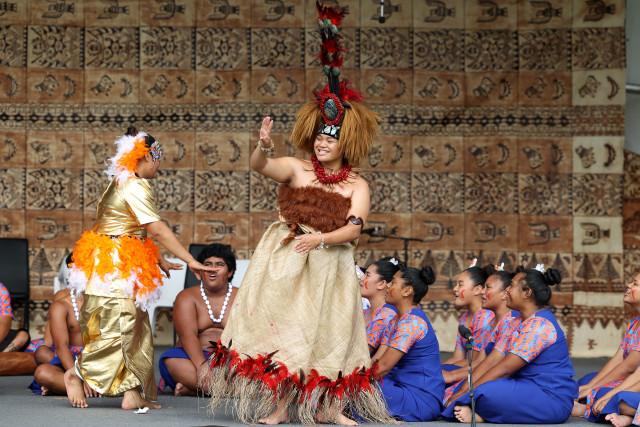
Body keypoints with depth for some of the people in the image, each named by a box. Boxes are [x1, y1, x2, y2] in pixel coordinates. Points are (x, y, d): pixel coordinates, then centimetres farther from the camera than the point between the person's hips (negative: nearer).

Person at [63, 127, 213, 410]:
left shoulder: (122, 184, 17)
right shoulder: (135, 187, -15)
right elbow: (157, 230, -22)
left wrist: (159, 261, 20)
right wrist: (190, 260, -22)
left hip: (125, 268, 11)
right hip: (115, 267, -11)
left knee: (135, 329, 7)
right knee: (116, 328, -8)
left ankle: (132, 393, 6)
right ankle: (78, 374, 5)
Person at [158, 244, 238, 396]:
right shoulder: (187, 297, 6)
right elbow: (188, 336, -11)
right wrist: (201, 366, -29)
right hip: (193, 358, -1)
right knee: (170, 361, -33)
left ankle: (189, 388, -30)